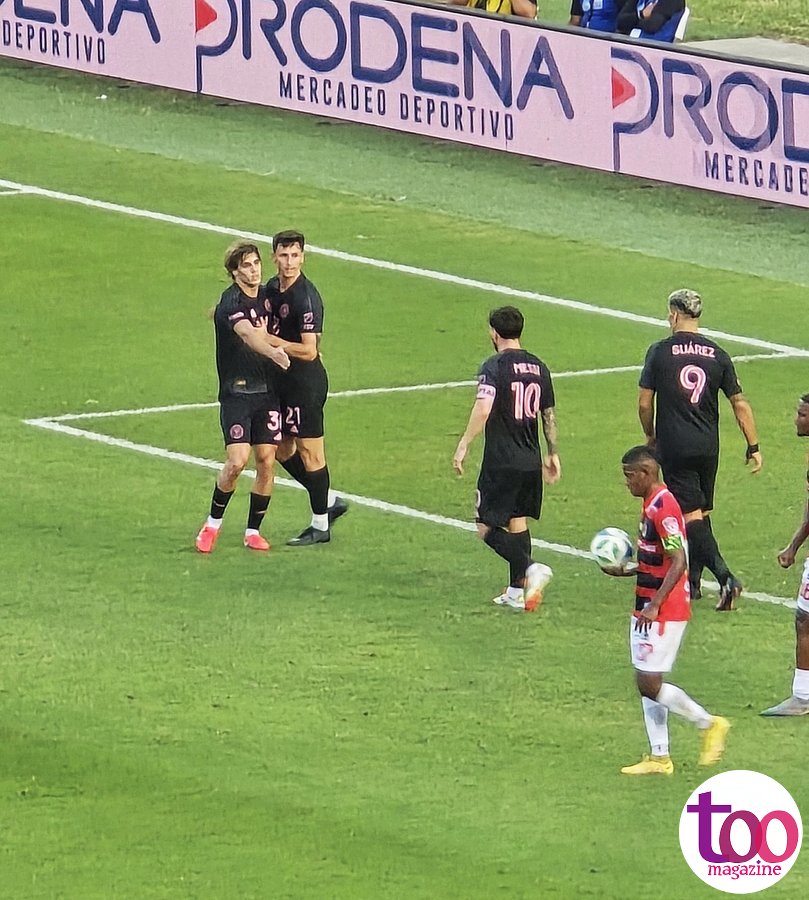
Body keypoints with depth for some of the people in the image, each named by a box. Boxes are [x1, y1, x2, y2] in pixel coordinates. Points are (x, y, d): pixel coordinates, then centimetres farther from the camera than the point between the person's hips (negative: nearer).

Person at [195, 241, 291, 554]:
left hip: (267, 392, 6)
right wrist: (272, 352, -52)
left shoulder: (266, 296, 10)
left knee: (266, 462, 1)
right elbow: (247, 334, -33)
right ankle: (213, 523, 7)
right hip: (236, 394, -6)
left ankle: (253, 531, 14)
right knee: (237, 461, -15)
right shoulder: (231, 301, -14)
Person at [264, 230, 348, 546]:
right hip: (281, 379, 9)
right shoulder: (272, 287, 6)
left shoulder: (306, 297, -20)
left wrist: (272, 341, -20)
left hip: (306, 381, -9)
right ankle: (329, 501, 31)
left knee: (309, 451, 0)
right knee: (283, 450, 15)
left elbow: (309, 351, -23)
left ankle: (320, 525, 9)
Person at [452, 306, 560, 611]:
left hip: (501, 463, -7)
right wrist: (553, 454, 24)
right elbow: (549, 415, 15)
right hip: (531, 461, 7)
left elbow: (483, 409, -25)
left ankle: (530, 569, -20)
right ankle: (516, 592, 20)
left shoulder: (494, 366, -12)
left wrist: (463, 446, -20)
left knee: (488, 527, -2)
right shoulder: (539, 368, 8)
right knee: (518, 522, 18)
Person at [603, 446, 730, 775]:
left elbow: (678, 562, -24)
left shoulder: (663, 507, -19)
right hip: (648, 609, 10)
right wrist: (623, 571, 12)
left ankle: (709, 724, 5)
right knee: (647, 683, 10)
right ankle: (658, 757, 13)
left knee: (649, 684, -8)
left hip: (665, 611, -10)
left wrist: (655, 605, -25)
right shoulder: (652, 505, 13)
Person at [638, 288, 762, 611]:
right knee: (701, 512, 17)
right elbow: (740, 404, 3)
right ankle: (692, 581, 25)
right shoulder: (717, 355, 2)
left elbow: (644, 403, -4)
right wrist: (753, 447, 10)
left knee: (692, 514, -5)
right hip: (708, 448, 4)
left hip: (674, 447, -4)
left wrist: (650, 436, 14)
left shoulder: (660, 352, -7)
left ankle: (725, 576, -21)